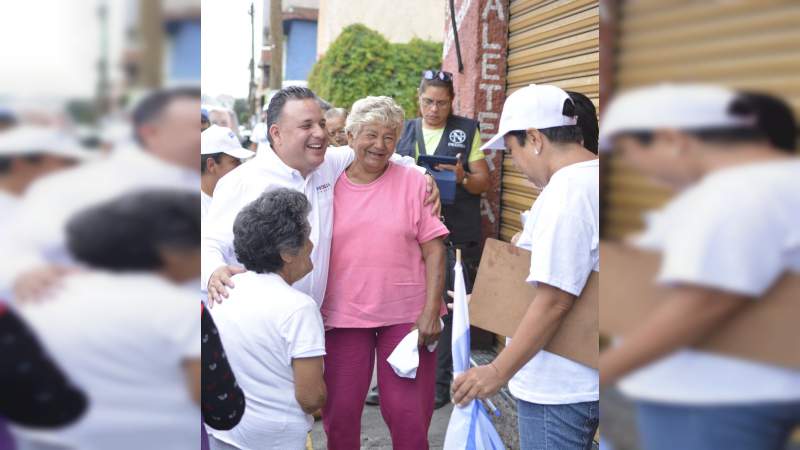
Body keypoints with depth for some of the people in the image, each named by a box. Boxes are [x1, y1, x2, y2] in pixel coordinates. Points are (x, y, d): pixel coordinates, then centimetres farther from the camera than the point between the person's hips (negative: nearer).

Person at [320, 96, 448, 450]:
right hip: (343, 315, 2)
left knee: (409, 415, 3)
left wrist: (431, 311, -9)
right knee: (339, 413, 9)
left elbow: (433, 250, -2)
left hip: (406, 314, -1)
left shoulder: (413, 182, -2)